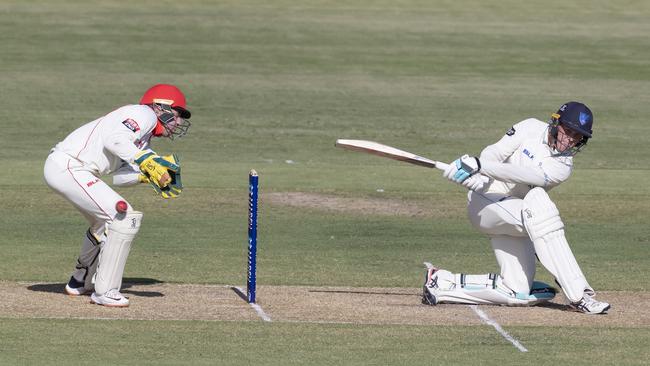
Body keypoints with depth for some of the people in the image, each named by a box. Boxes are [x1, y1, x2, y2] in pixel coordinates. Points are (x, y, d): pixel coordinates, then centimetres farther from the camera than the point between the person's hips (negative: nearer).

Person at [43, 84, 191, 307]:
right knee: (124, 218, -14)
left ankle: (80, 282, 40)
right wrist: (147, 163, -22)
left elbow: (118, 176, 11)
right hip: (68, 168, -11)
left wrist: (146, 175, -2)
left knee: (106, 224, 27)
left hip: (66, 168, 11)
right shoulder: (144, 114, -5)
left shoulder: (144, 138, 23)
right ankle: (104, 291, -11)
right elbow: (114, 138, -23)